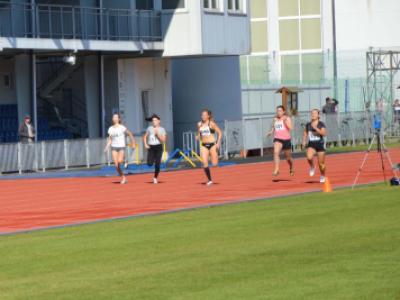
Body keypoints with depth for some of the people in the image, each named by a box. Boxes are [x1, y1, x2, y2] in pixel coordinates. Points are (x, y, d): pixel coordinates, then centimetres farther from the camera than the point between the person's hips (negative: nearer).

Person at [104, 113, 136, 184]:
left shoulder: (122, 128, -6)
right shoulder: (110, 129, 7)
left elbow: (130, 134, 2)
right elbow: (110, 139, 12)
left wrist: (133, 143, 1)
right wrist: (107, 147, -1)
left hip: (121, 147, -4)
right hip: (114, 147, 4)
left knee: (119, 161, -27)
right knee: (116, 165, -4)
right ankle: (123, 178, 9)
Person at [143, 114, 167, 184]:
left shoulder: (162, 130, 2)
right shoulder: (149, 128, 7)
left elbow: (163, 140, -5)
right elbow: (145, 137, 18)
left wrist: (157, 134, -14)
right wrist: (145, 144, 4)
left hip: (158, 147, -1)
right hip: (151, 147, 1)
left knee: (157, 164, -6)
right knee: (150, 164, -15)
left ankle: (155, 177, 12)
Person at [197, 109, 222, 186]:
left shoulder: (211, 123, -5)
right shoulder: (199, 124, 8)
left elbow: (219, 132, -2)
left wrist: (218, 143, -10)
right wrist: (198, 137, 0)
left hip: (212, 144, -4)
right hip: (204, 145, 4)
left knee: (214, 164, -4)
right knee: (204, 163, -12)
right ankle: (209, 180, -3)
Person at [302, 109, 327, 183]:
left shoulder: (321, 124, -7)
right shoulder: (308, 125, 3)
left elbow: (324, 133, -19)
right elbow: (305, 133, 18)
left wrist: (316, 128, -25)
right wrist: (304, 141, 7)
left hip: (320, 144, -2)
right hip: (311, 144, 2)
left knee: (321, 163, 5)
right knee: (309, 157, -29)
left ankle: (322, 176, 30)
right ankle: (312, 167, 3)